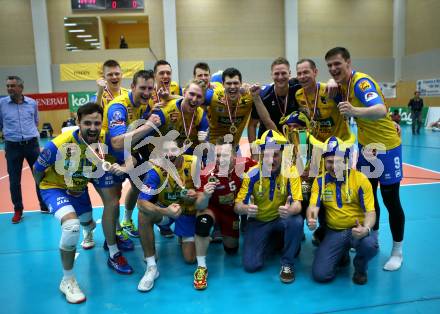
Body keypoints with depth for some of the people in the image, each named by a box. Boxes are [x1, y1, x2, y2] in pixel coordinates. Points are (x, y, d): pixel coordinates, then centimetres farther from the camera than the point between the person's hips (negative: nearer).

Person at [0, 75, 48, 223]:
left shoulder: (32, 103, 3)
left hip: (32, 144, 1)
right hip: (12, 146, -1)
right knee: (14, 180, 4)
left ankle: (44, 205, 23)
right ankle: (18, 210, 20)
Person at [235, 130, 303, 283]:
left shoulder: (290, 172, -18)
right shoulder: (252, 174, -18)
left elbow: (297, 204, -23)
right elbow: (238, 205, -16)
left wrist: (290, 210, -48)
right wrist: (246, 209, -41)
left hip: (282, 219, -1)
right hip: (258, 221, 1)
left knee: (296, 222, -35)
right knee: (251, 265, -13)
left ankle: (287, 263, -9)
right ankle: (277, 241, 19)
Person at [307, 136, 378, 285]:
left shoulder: (360, 179, -8)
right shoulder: (320, 181, 0)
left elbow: (370, 212, -10)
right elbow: (313, 206, -10)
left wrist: (366, 229, -32)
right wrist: (311, 220, -34)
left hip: (357, 229, -2)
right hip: (333, 232, 2)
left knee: (369, 245, -37)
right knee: (320, 274, -13)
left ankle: (360, 268, 2)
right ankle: (342, 255, 23)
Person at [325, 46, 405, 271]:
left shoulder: (361, 82, -23)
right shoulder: (342, 85, 1)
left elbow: (381, 110, -40)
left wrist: (355, 111, -57)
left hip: (385, 145, -8)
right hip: (365, 145, 8)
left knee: (390, 200, 1)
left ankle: (397, 251, 17)